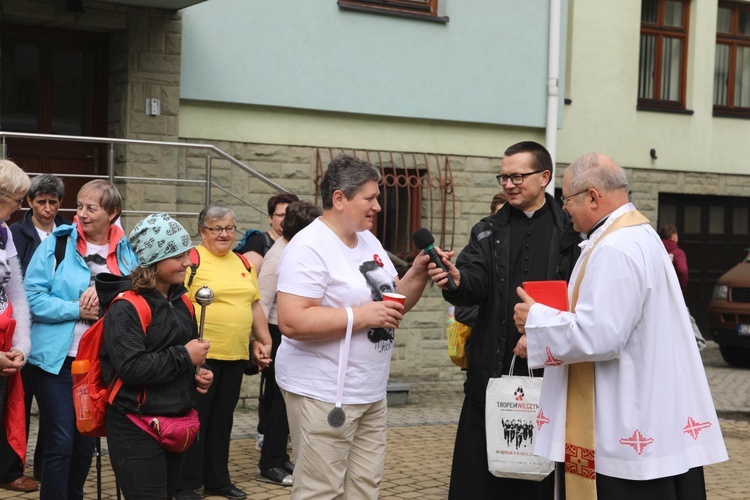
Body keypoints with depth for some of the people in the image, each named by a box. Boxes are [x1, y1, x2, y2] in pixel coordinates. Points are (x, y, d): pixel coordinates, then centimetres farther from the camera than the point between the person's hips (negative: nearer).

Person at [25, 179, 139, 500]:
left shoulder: (126, 251, 4)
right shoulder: (57, 242, -5)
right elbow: (32, 297, -9)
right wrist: (77, 309, -17)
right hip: (57, 358, -3)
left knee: (86, 441, 14)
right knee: (60, 442, -4)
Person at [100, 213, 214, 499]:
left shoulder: (180, 300, 10)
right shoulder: (126, 307, -16)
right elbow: (130, 367, -25)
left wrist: (197, 373, 2)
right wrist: (184, 357, -20)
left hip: (177, 423, 8)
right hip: (136, 429, -8)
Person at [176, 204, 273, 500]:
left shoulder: (242, 262, 14)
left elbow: (254, 304, 20)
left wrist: (264, 341, 15)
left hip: (236, 355, 6)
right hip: (202, 354, -6)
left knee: (222, 419, 15)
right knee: (195, 419, 2)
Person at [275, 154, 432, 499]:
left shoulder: (370, 242, 12)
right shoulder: (309, 247, -16)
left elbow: (395, 303, 18)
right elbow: (291, 322, -26)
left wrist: (419, 272, 0)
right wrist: (363, 316, -23)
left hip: (371, 393, 9)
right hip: (323, 395, -9)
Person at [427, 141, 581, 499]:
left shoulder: (570, 232, 2)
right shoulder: (488, 232, 11)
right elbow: (475, 285, -4)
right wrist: (456, 280, -26)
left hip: (547, 374, -2)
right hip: (491, 372, 2)